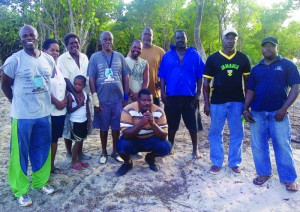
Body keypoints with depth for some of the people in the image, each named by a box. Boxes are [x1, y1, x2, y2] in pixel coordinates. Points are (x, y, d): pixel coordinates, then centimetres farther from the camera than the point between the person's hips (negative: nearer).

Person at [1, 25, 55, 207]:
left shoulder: (49, 60, 4)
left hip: (44, 113, 4)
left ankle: (40, 182, 33)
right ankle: (21, 190, 22)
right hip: (22, 115, -4)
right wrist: (18, 102, 6)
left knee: (42, 150, 15)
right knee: (20, 153, 6)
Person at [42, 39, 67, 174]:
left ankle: (52, 165, 29)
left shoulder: (58, 68, 14)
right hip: (49, 110, -7)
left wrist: (65, 99, -1)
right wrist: (57, 102, -13)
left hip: (61, 110, 7)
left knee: (55, 139, 16)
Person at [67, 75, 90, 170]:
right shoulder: (71, 95, -13)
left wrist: (88, 121, 5)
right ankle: (74, 162, 12)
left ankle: (79, 160, 25)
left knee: (81, 141, 13)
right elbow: (69, 110, -14)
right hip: (75, 122, -5)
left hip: (84, 121, 5)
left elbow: (87, 109, 7)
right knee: (78, 142, -1)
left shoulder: (85, 95, 2)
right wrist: (78, 105, -24)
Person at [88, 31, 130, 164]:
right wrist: (95, 99, -6)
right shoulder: (95, 57, 0)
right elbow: (91, 79, -1)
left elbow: (126, 77, 7)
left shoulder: (119, 57, 5)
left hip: (118, 98, 2)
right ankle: (104, 152, 27)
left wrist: (126, 97, 4)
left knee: (117, 127, 10)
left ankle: (115, 152, 26)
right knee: (103, 127, 10)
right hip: (102, 99, -1)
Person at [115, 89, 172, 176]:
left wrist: (153, 123, -37)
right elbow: (126, 134, -29)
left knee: (166, 147, -24)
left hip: (151, 140, 2)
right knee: (122, 145, -32)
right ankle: (127, 163, 5)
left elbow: (164, 136, -21)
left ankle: (150, 158, 12)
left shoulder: (159, 111, -17)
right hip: (133, 140, -1)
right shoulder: (128, 110, -23)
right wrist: (141, 123, -42)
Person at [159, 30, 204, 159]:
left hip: (190, 96, 0)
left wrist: (198, 93, -3)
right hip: (172, 95, 1)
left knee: (192, 124, 7)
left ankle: (195, 149, 23)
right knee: (171, 124, 11)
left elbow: (200, 76, 3)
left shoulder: (195, 55, 3)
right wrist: (163, 92, -4)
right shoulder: (167, 56, 6)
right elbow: (162, 76, 4)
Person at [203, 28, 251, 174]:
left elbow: (247, 81, 9)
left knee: (237, 133, 7)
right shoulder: (213, 58, -1)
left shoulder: (243, 59, 5)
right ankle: (216, 162, 18)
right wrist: (206, 103, -6)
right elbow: (206, 82, 0)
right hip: (217, 101, -1)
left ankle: (234, 162, 22)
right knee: (215, 133, 4)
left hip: (237, 101, 2)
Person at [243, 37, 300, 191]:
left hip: (278, 112, -3)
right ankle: (264, 173, 24)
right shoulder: (256, 68, 12)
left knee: (283, 146, 2)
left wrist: (284, 108, -14)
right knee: (258, 145, 8)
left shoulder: (287, 65, 2)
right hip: (257, 113, 4)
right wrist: (245, 109, 1)